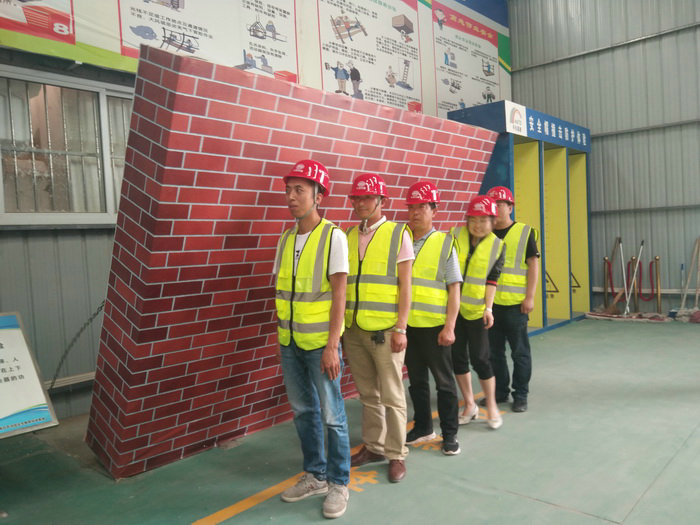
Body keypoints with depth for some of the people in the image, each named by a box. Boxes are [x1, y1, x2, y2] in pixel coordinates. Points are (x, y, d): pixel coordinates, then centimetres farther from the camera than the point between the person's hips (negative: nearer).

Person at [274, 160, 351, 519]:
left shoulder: (333, 236, -10)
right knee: (303, 411, 15)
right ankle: (315, 475, 33)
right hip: (290, 342, 5)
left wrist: (331, 346, -15)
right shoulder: (286, 239, 6)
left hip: (320, 342, -5)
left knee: (331, 415, 6)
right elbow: (281, 292, 11)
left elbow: (339, 294, -12)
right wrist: (281, 336, 11)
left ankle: (338, 483, 24)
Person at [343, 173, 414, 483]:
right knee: (367, 393, 14)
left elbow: (405, 286, -4)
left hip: (385, 330, -4)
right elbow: (341, 284, 12)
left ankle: (396, 454, 19)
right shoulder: (348, 236, 10)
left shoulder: (398, 234, -1)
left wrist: (400, 328, -10)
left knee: (391, 396, 5)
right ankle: (373, 446, 29)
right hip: (353, 329, 4)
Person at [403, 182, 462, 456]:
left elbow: (454, 289, -6)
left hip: (434, 326, -3)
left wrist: (449, 327, -12)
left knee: (444, 381, 8)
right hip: (407, 325, 4)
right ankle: (423, 427, 33)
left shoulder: (444, 243, -4)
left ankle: (450, 433, 22)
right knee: (416, 380, 16)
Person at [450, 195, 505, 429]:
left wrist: (488, 308, -10)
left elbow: (492, 279, -3)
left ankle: (492, 405, 18)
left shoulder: (497, 246, -1)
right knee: (457, 355, 8)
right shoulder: (455, 235, 0)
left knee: (479, 358, -1)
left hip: (476, 309, -2)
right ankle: (469, 405, 24)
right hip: (452, 306, 2)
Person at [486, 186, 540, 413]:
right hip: (489, 302, 4)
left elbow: (533, 265, -3)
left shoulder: (525, 232, -1)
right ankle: (500, 391, 26)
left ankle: (520, 395, 17)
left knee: (519, 351, 5)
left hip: (515, 302, -4)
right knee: (494, 350, 12)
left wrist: (530, 296, -10)